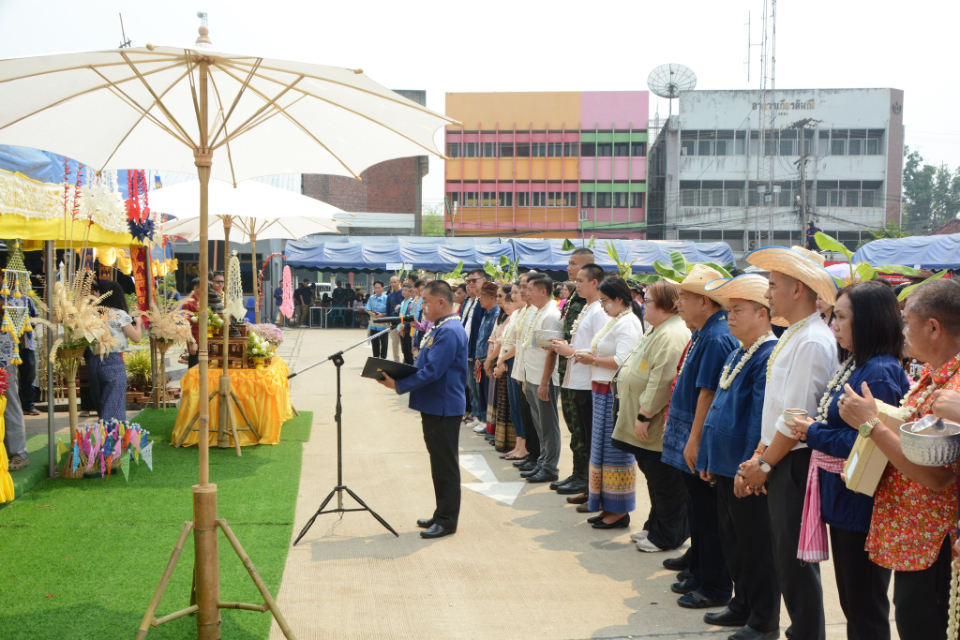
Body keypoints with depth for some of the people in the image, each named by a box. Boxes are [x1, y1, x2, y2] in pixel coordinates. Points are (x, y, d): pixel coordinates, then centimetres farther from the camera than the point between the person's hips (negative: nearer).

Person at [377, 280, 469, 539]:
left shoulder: (449, 331, -20)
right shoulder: (440, 328, 14)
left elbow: (432, 371, -24)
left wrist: (399, 385, -18)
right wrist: (398, 378, 7)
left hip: (444, 408, -10)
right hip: (434, 406, 10)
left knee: (445, 464, -2)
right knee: (440, 462, 16)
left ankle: (447, 521, 6)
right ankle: (442, 515, 26)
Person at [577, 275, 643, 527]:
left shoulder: (628, 323, -14)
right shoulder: (612, 321, 17)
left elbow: (622, 361, -22)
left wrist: (593, 360, -13)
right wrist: (588, 355, 6)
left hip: (617, 393, -10)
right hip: (603, 391, 10)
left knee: (615, 449, -4)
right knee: (604, 447, 13)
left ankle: (620, 511, 5)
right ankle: (609, 506, 23)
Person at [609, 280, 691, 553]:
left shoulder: (671, 336, -21)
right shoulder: (656, 331, 15)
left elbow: (661, 381, -27)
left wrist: (644, 414, -22)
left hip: (658, 427, -11)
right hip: (646, 427, 11)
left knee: (664, 482, 1)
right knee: (654, 477, 19)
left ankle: (667, 536, 12)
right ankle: (655, 527, 31)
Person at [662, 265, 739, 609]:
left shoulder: (716, 339, -20)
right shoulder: (702, 335, 11)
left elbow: (708, 393, -23)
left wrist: (694, 440, -22)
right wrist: (674, 426, 21)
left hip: (702, 444, -10)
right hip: (690, 441, 10)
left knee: (709, 519, 1)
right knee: (698, 513, 19)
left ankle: (715, 588, 12)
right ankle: (699, 575, 31)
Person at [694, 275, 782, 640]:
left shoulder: (769, 356, -18)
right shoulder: (738, 354, 13)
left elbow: (761, 419, -22)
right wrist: (709, 457, 18)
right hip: (726, 466, 9)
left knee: (756, 547, 3)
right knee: (732, 541, 18)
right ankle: (743, 606, 33)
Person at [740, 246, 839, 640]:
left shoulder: (813, 341, -19)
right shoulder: (792, 335, 12)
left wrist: (765, 464, -13)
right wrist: (760, 453, 12)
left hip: (796, 462, -10)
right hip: (780, 461, 10)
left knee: (796, 560, -1)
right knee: (786, 555, 16)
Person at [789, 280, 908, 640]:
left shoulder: (879, 372, -20)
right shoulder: (854, 366, 10)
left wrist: (813, 432, -13)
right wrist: (813, 429, 0)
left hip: (861, 502, -10)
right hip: (842, 499, 10)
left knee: (865, 610, 5)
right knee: (851, 601, 20)